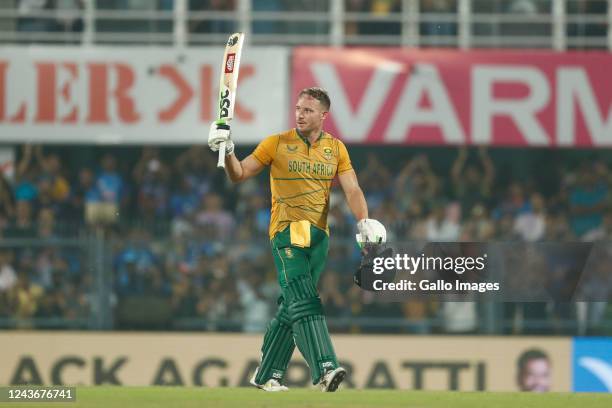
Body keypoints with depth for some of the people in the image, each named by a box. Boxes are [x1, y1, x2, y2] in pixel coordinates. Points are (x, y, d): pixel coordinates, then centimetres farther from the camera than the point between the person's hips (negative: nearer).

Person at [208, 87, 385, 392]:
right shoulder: (277, 143, 3)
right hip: (286, 230, -4)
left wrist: (364, 222, -15)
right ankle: (325, 370, -31)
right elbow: (239, 174, 5)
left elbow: (352, 190, 2)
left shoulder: (336, 148, 10)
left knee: (292, 306, 6)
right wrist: (228, 152, -14)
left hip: (319, 234, 4)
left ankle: (267, 375, 16)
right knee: (303, 301, -18)